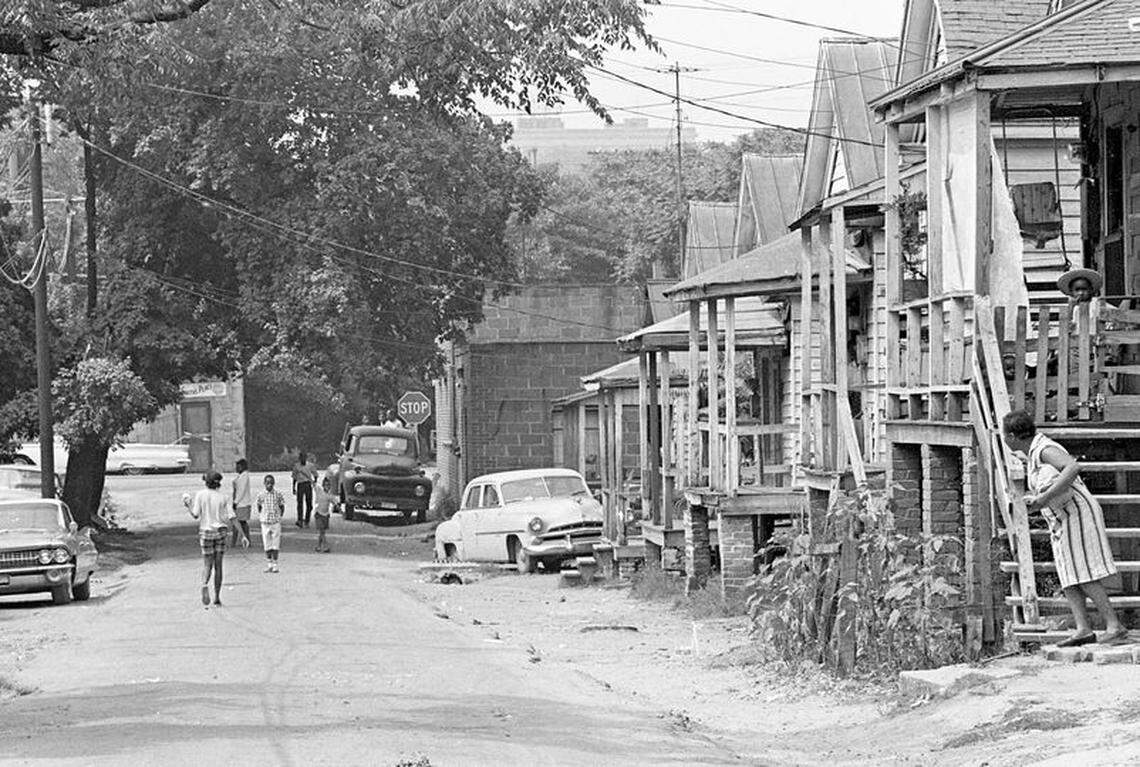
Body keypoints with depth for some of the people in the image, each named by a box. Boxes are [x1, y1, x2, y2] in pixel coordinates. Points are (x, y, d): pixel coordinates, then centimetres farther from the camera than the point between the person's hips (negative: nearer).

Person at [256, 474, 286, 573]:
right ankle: (269, 565, 15)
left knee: (275, 545, -2)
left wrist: (280, 517, 1)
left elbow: (282, 506, 9)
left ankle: (275, 565, 3)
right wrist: (260, 516, 3)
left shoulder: (278, 494, -2)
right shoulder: (261, 495, -1)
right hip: (265, 522, 1)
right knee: (267, 545, 5)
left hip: (276, 522, -1)